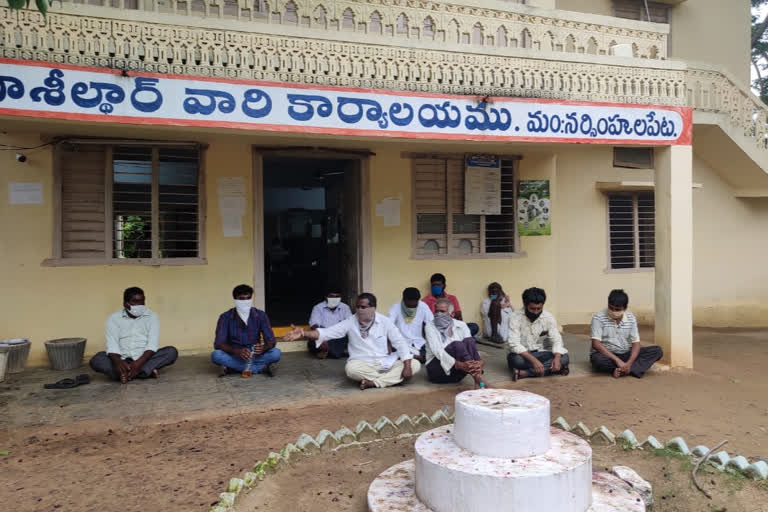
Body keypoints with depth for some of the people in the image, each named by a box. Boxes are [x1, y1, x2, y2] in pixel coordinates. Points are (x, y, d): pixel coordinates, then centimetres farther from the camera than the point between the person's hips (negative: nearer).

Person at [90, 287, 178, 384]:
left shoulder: (151, 316, 4)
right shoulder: (114, 318, 4)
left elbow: (152, 344, -8)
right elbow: (112, 345, -8)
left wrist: (140, 362, -26)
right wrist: (118, 362, -30)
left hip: (144, 359, 0)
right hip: (122, 359, 0)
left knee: (172, 352, -25)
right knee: (96, 360, -27)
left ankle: (124, 374, -33)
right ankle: (146, 371, -36)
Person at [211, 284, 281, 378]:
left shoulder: (260, 315, -6)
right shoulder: (225, 317, -9)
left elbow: (271, 341, -9)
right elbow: (218, 344, -17)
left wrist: (263, 348, -33)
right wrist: (237, 351, -36)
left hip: (255, 356, 0)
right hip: (234, 356, 0)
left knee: (276, 353, -26)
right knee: (216, 355, -32)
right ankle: (262, 368, -28)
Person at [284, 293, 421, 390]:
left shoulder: (385, 322, -2)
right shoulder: (350, 322, -3)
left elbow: (400, 342, -4)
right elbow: (327, 332, -10)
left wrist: (407, 366, -17)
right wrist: (304, 333, -25)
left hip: (385, 363, 1)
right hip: (362, 364, -1)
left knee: (415, 365, -19)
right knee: (351, 368, -37)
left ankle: (375, 382, -28)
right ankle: (391, 378, -18)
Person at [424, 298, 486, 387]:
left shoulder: (460, 325, 6)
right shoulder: (430, 327, -3)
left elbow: (471, 344, -8)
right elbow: (437, 350, -19)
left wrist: (480, 361, -32)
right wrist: (459, 364, -35)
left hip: (457, 373, 3)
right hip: (437, 367, -3)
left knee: (469, 340, -23)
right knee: (457, 344, -30)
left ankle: (476, 372, -42)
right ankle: (478, 379, -43)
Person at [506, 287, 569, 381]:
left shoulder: (548, 317, -6)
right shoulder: (515, 317, -17)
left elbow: (556, 340, -8)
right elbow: (514, 344, -26)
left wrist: (557, 357, -31)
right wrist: (534, 360, -39)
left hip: (539, 354, 4)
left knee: (564, 357, -23)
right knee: (515, 359, -37)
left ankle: (524, 373, -29)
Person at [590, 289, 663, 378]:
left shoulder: (631, 318, 1)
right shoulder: (598, 318, -12)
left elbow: (636, 343, -5)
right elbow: (596, 344, -20)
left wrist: (629, 363, -23)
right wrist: (617, 360, -28)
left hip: (626, 354, 4)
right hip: (606, 354, -4)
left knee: (657, 351, -13)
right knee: (597, 359, -39)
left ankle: (623, 370, -28)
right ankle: (636, 368, -23)